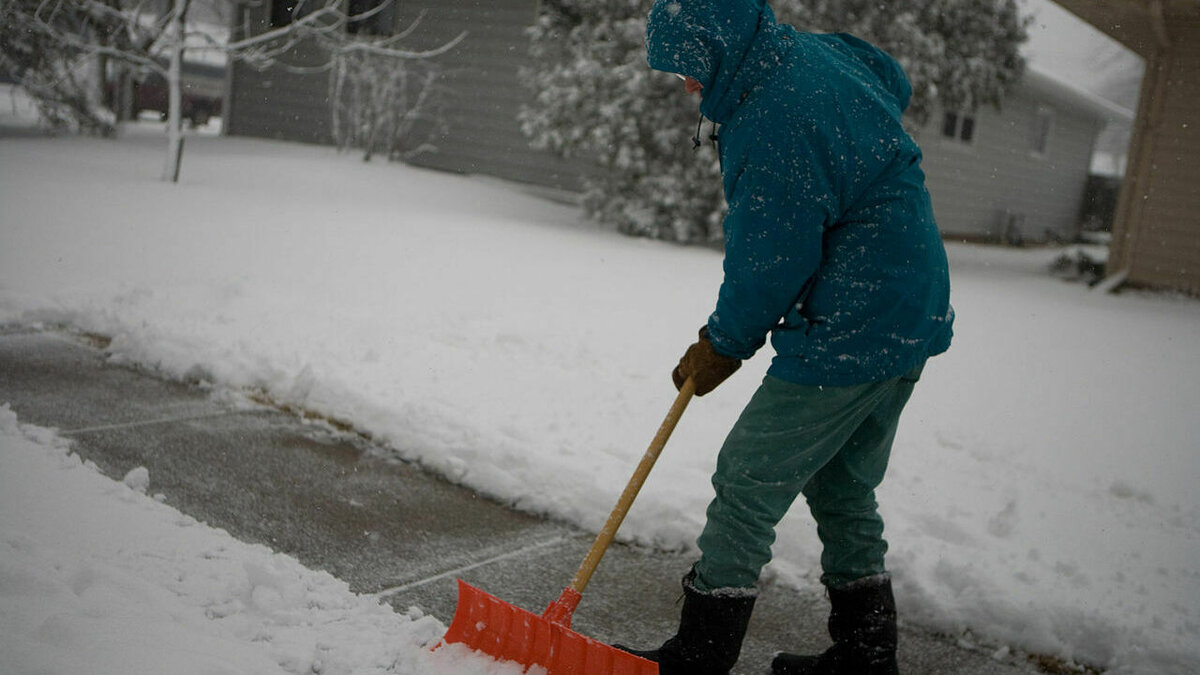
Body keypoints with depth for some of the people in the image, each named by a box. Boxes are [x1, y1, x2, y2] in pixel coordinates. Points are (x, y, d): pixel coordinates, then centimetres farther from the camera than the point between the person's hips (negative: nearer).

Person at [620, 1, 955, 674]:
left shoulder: (773, 122, -23)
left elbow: (770, 265, -18)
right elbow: (895, 81, 29)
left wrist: (724, 345, -1)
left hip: (852, 334, -10)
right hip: (912, 320, 10)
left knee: (747, 485, -1)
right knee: (845, 490, 20)